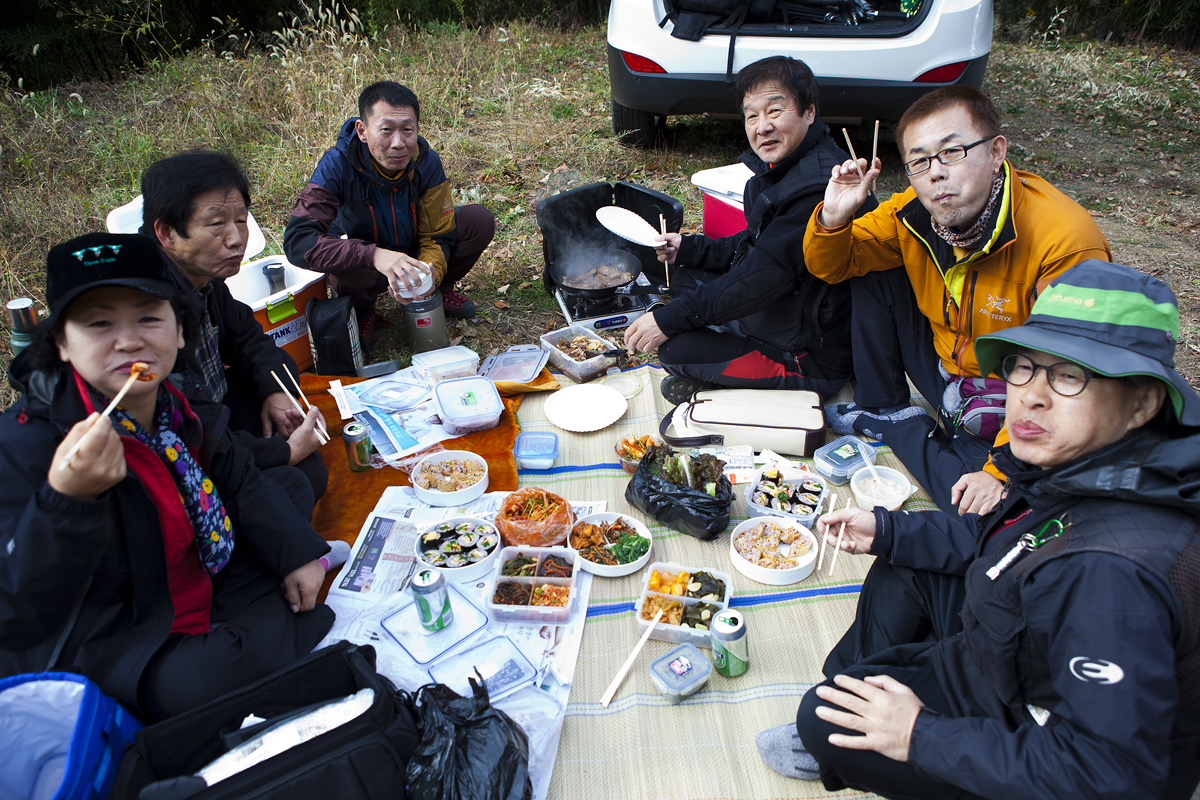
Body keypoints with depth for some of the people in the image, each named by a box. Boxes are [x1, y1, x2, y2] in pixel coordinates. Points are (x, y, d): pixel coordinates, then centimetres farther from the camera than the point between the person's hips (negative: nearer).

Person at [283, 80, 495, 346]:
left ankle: (441, 289, 8)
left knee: (479, 219, -18)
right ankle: (360, 309, -1)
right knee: (344, 267, -39)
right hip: (365, 269, -3)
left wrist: (430, 272, -38)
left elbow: (438, 234, -13)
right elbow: (297, 241, -40)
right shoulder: (338, 165, -30)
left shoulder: (427, 162, -20)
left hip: (414, 252, 3)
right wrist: (375, 256, -53)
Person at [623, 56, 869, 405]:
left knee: (675, 347, -20)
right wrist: (688, 248, 5)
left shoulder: (819, 187, -28)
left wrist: (669, 318, -24)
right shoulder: (781, 167, 4)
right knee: (686, 277, 15)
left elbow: (765, 274, -29)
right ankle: (710, 377, 13)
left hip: (814, 358, -10)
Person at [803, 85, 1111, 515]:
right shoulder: (914, 212, -11)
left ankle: (899, 431, -1)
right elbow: (831, 266, 1)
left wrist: (1003, 472, -34)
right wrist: (834, 218, -22)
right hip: (948, 371, 5)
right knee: (871, 276, -6)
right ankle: (882, 407, 9)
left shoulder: (1067, 242, -30)